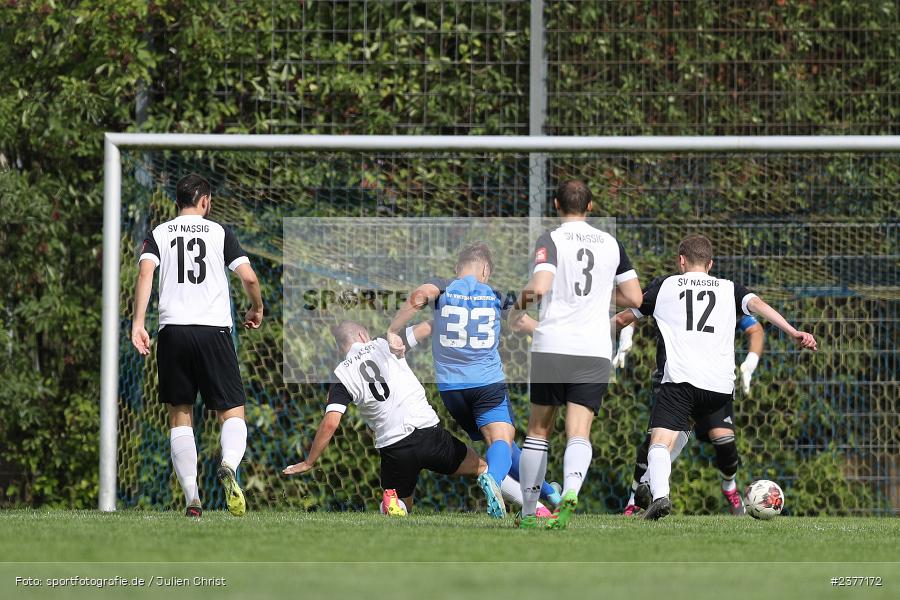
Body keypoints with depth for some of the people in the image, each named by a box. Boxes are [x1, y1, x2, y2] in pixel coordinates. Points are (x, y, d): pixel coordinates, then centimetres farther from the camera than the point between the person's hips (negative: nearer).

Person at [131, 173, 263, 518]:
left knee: (179, 415, 10)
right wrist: (257, 309, 21)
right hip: (214, 329, -1)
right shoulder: (220, 233, 9)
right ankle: (228, 466, -30)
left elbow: (145, 273, -6)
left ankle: (192, 498, 0)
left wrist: (138, 323, -11)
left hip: (172, 330, 1)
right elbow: (249, 277, 1)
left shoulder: (159, 234, 11)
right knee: (232, 412, 3)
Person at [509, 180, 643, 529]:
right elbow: (634, 297, 11)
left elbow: (539, 286, -18)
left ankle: (528, 511, 15)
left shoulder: (552, 240, -3)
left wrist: (522, 300, 4)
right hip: (595, 352, 2)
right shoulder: (610, 244, 10)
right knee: (579, 432, -4)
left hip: (551, 347, -2)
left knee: (539, 429, 12)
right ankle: (571, 491, -33)